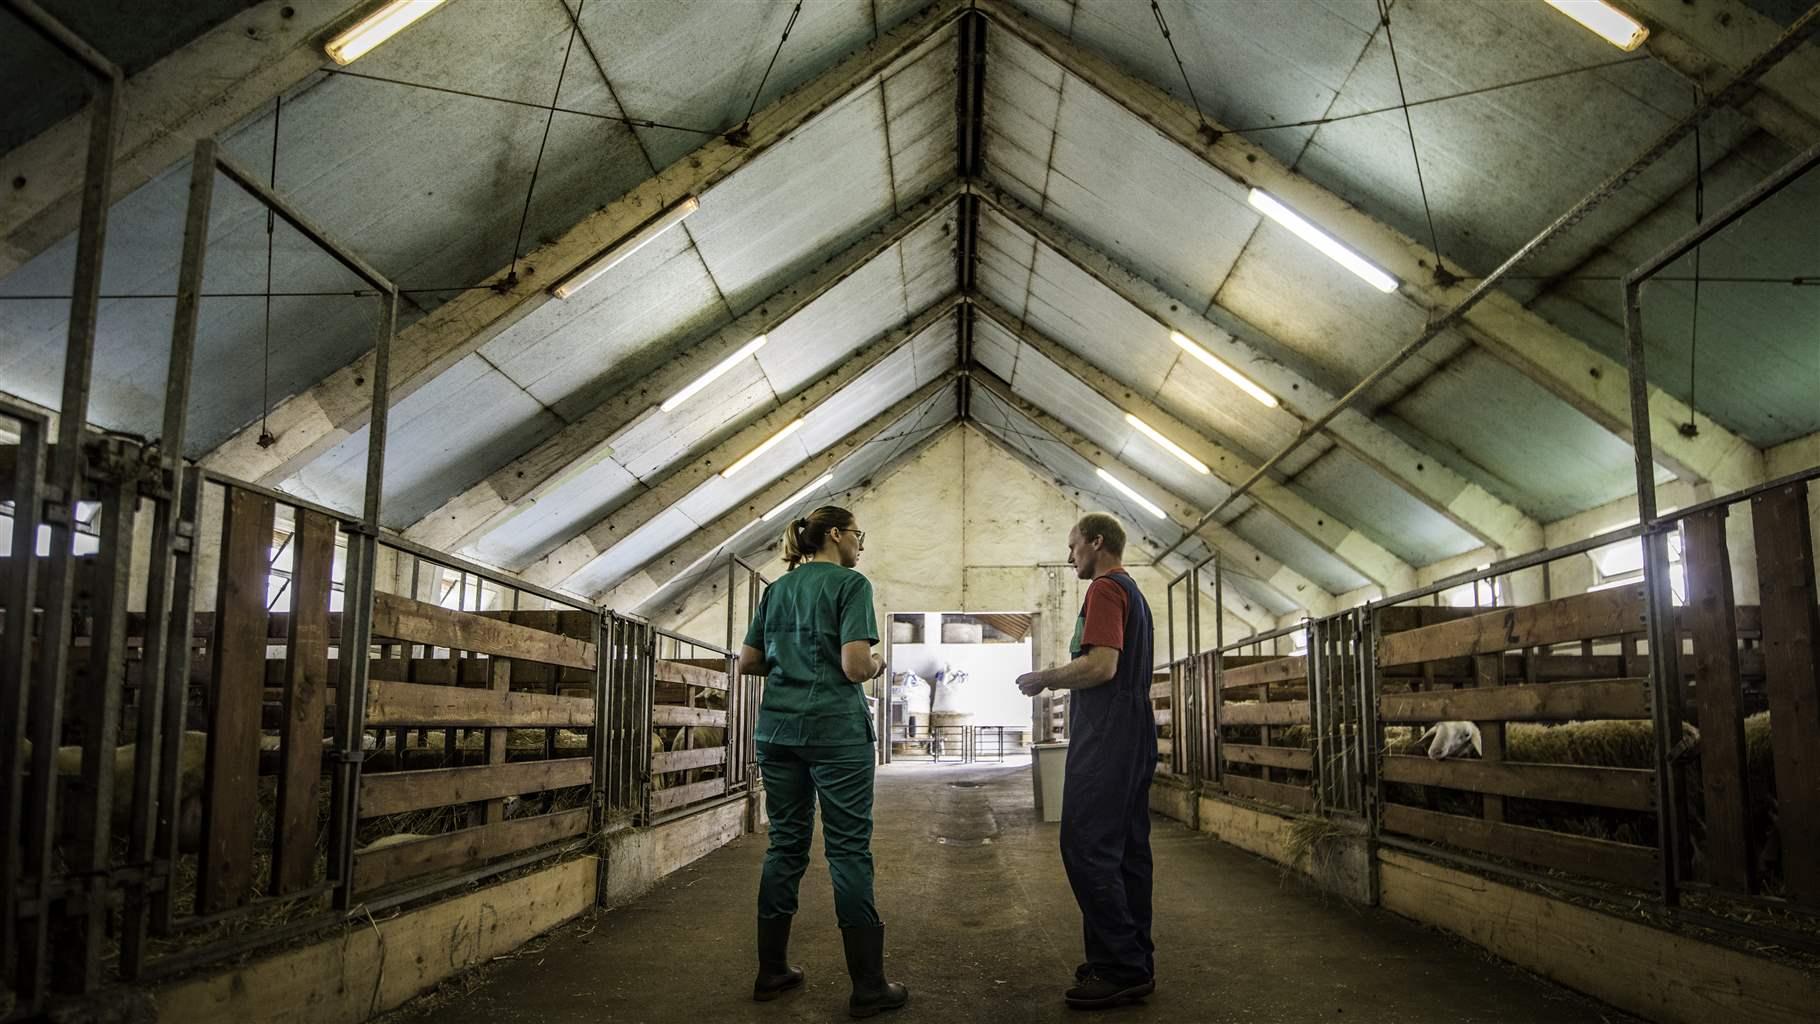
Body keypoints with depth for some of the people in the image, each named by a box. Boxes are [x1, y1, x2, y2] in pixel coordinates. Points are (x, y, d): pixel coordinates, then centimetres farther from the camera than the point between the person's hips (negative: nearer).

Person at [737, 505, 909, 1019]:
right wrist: (875, 665, 5)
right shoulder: (850, 584, -6)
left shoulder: (776, 589, 14)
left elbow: (747, 663, 15)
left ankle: (771, 971, 19)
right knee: (849, 850, -2)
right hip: (835, 730, -6)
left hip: (777, 729, 7)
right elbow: (854, 666, -16)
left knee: (785, 844, 13)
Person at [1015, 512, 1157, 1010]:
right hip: (1135, 737, 10)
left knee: (1087, 848, -10)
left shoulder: (1105, 588, -10)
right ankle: (1135, 960, 15)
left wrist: (1044, 679, -9)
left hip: (1105, 739, -10)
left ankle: (1121, 969, -9)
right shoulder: (1134, 592, 21)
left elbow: (1101, 665, -20)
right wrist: (1059, 679, 21)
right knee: (1127, 850, 11)